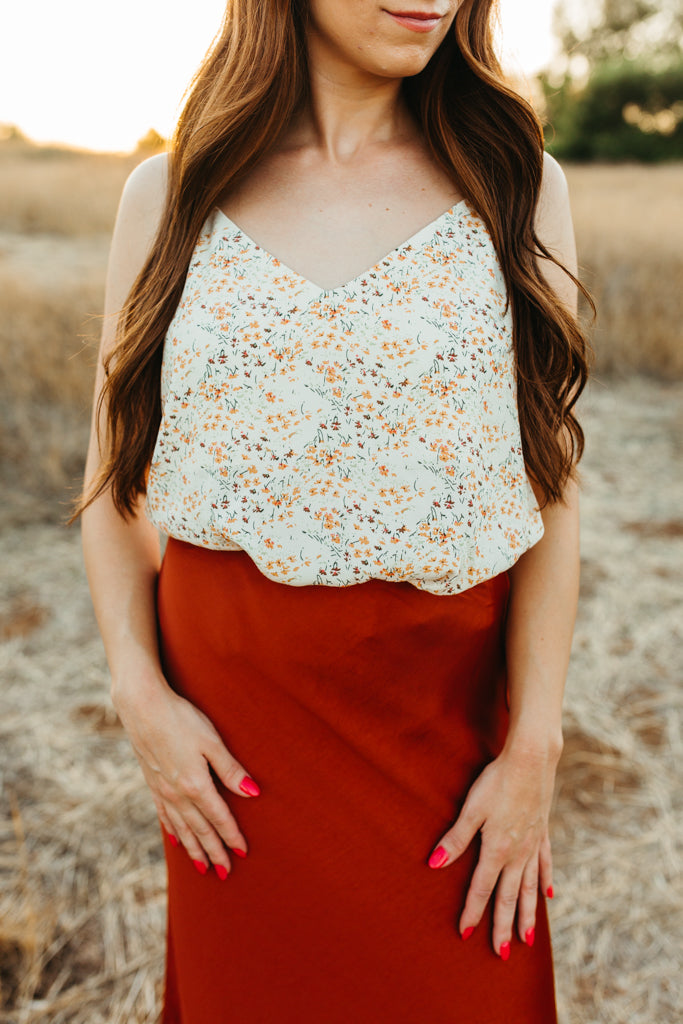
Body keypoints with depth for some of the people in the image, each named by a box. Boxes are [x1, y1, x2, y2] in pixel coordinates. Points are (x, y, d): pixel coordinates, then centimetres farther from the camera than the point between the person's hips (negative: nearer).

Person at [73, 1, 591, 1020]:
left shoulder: (515, 184, -1)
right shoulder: (170, 192, 1)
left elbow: (550, 485, -4)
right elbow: (114, 474, 5)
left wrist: (534, 749, -8)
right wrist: (140, 693, -6)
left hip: (448, 698, 0)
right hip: (232, 707, 1)